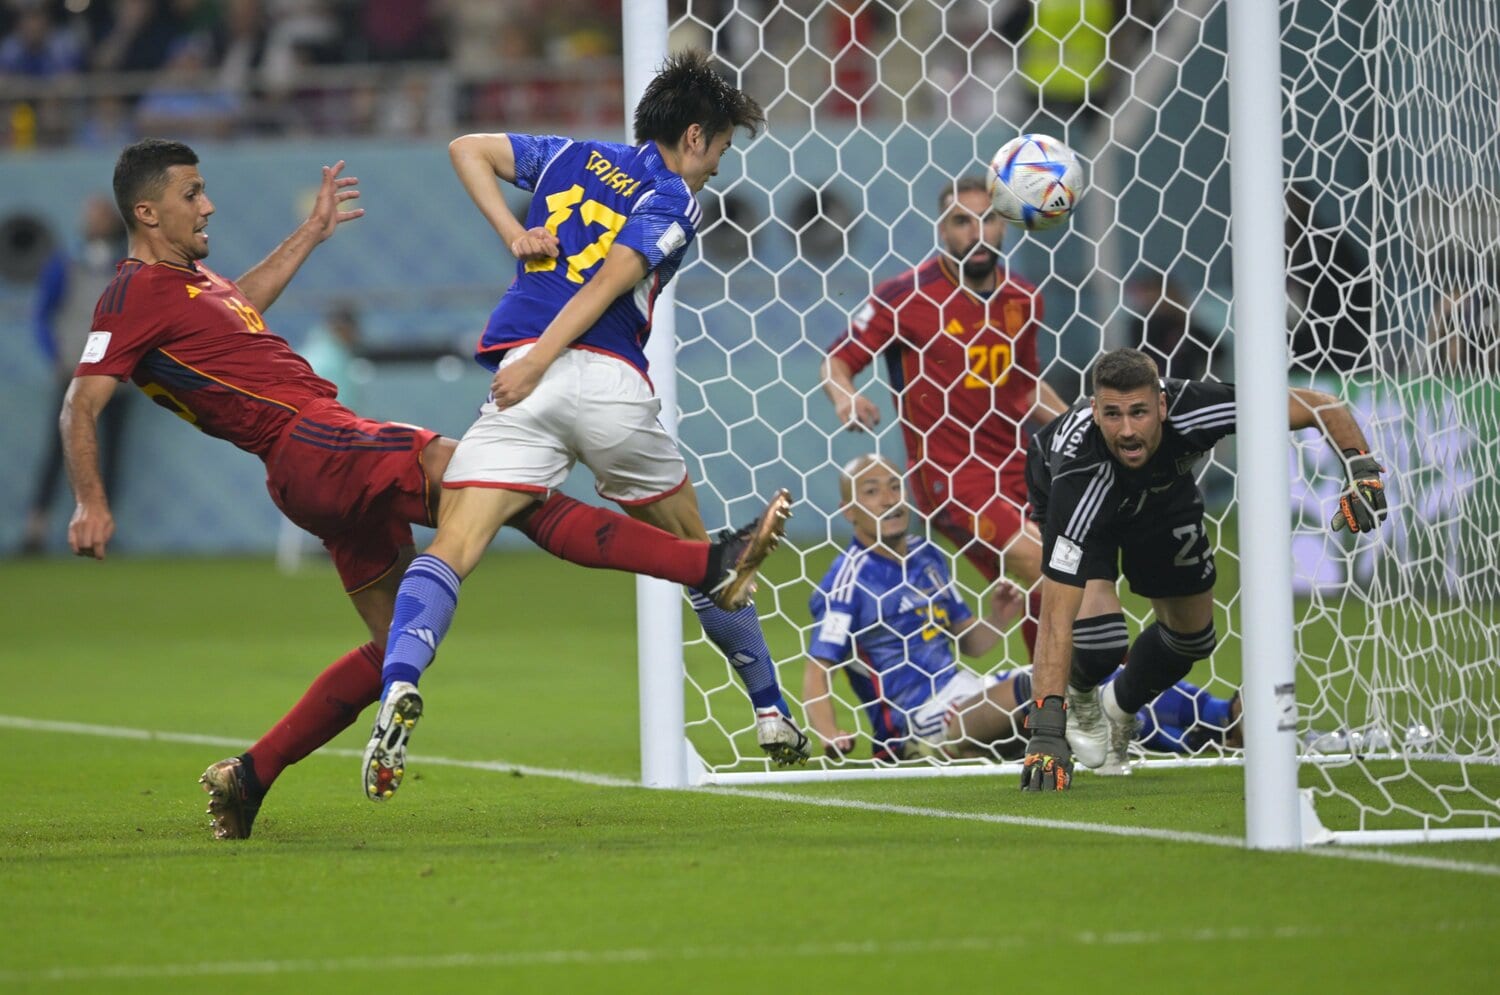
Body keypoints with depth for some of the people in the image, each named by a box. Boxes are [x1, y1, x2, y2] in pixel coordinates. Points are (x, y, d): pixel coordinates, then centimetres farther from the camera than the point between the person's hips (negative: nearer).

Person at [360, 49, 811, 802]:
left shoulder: (570, 158, 23)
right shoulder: (675, 201, 8)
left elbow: (466, 149, 19)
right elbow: (611, 281, -6)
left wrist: (513, 233, 12)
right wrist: (537, 362, -14)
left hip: (525, 384, 2)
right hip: (611, 381, -2)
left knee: (450, 549, -11)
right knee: (695, 550, 19)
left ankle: (398, 688, -39)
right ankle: (773, 717, 29)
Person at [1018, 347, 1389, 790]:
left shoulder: (1190, 409, -42)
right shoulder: (1078, 475, -48)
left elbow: (1319, 406, -29)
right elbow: (1056, 616, -48)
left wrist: (1362, 467, -47)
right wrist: (1045, 730, -54)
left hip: (1163, 491, 4)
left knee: (1192, 634, 11)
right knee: (1099, 637, -24)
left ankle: (1119, 710, 43)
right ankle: (1080, 700, 13)